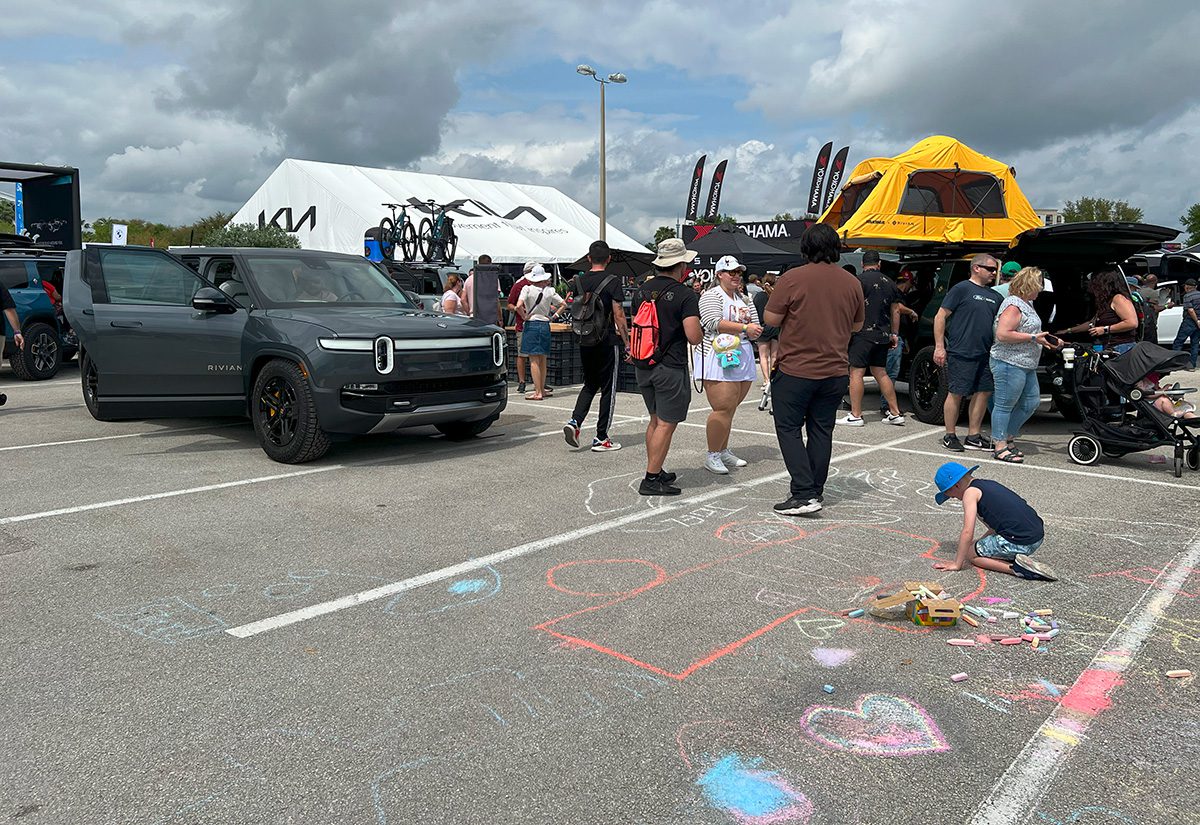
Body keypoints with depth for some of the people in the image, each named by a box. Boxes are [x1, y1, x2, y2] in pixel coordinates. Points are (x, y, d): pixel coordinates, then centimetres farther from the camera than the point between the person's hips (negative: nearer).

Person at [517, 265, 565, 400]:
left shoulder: (527, 289, -8)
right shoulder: (550, 291, 2)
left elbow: (518, 306, -20)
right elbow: (564, 304, 5)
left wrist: (525, 317, -5)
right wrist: (554, 315, 9)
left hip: (531, 325, -4)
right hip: (545, 325, 4)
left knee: (534, 360, -3)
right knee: (542, 360, 14)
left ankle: (538, 393, -6)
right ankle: (542, 390, 23)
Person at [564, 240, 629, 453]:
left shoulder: (578, 281, 6)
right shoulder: (613, 280, -9)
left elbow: (574, 313, 11)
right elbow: (618, 315, -12)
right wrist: (627, 343, -7)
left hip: (585, 342, 5)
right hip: (607, 341, -5)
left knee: (590, 385, 19)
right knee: (608, 389, 4)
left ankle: (574, 421, 0)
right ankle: (601, 438, 7)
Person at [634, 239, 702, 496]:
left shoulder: (643, 289, 6)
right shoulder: (686, 295, -13)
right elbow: (694, 337, -19)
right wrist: (701, 330, 2)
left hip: (644, 366, 7)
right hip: (671, 368, -7)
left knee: (655, 420, 19)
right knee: (666, 424, 0)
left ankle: (655, 471, 26)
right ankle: (651, 480, 0)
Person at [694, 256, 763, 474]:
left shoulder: (744, 299, 20)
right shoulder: (711, 296, -2)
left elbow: (756, 326, 21)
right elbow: (714, 323, -17)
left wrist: (754, 332, -3)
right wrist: (744, 328, -20)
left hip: (742, 360, 7)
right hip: (718, 359, -7)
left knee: (730, 408, 10)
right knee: (723, 409, -11)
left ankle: (723, 450, 22)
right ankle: (712, 455, -1)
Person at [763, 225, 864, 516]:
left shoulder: (792, 278, -12)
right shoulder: (852, 283, 3)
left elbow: (770, 319, -9)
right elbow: (857, 325, 14)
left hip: (796, 370, -5)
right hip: (836, 372, 5)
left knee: (789, 429, 3)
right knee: (821, 431, 13)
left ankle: (804, 494, -5)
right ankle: (815, 489, 21)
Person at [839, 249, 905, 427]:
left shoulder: (860, 279, -7)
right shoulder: (889, 282, 14)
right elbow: (895, 311, 17)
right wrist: (894, 334, 22)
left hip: (863, 333, -7)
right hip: (882, 336, 7)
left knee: (856, 372, -3)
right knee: (880, 373, 15)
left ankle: (855, 415, -4)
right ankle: (895, 414, 17)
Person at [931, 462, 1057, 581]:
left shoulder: (970, 492, -5)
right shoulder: (989, 484, 22)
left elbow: (967, 532, -11)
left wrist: (956, 564, -4)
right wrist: (978, 542, 32)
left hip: (1018, 542, -9)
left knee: (971, 554, 8)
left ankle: (1017, 568, -8)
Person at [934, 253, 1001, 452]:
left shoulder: (994, 296, 16)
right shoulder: (962, 289, -4)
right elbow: (940, 317, -6)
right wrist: (939, 346, -12)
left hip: (985, 354, 7)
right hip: (960, 353, -7)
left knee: (983, 392, 7)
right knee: (956, 393, -2)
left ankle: (973, 436, 16)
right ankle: (950, 436, 9)